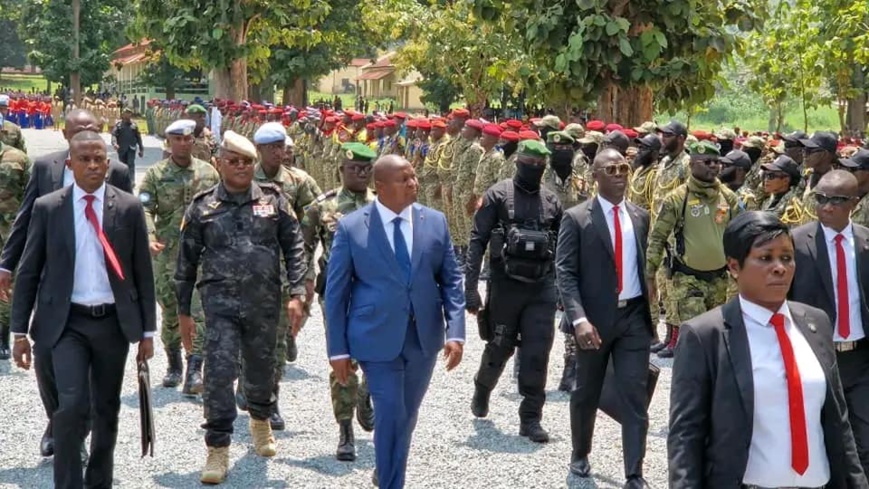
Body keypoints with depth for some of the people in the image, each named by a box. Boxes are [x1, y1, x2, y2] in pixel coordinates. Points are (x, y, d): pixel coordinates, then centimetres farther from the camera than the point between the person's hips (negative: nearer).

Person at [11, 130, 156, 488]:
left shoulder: (129, 208, 0)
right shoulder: (47, 208, -1)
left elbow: (143, 273, 4)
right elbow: (28, 273, 2)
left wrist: (148, 331, 3)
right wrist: (20, 331, -1)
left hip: (114, 322, 2)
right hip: (67, 323, -2)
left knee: (107, 409, 12)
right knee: (72, 406, -14)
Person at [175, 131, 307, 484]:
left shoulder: (273, 200, 2)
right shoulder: (202, 207, 1)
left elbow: (293, 248, 4)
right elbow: (186, 262, 6)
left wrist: (296, 294, -5)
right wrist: (183, 312, 6)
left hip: (264, 302, 2)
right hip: (220, 301, -1)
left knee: (261, 368, 16)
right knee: (219, 372, -10)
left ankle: (260, 421, 45)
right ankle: (218, 449, -2)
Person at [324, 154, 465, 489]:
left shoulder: (435, 221, 2)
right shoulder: (351, 227, -7)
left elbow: (451, 280, 4)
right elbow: (336, 292, -4)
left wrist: (455, 332, -7)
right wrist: (338, 349, -6)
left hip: (424, 337, 4)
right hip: (378, 339, -4)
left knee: (407, 416, 17)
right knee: (391, 416, -9)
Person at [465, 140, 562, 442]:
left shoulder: (551, 201, 8)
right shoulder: (498, 195, -3)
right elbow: (477, 241, -5)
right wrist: (470, 288, -12)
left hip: (541, 287, 2)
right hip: (505, 284, -2)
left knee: (537, 355, -3)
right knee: (499, 349, 12)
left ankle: (530, 418, 4)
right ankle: (482, 389, 41)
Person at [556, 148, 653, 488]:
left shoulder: (640, 216, 8)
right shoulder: (577, 218, -6)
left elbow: (644, 264, 15)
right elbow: (565, 272, -11)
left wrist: (649, 309, 11)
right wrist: (579, 318, -23)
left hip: (634, 316, 3)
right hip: (595, 318, -2)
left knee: (635, 395, -4)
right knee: (587, 392, 13)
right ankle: (580, 455, 35)